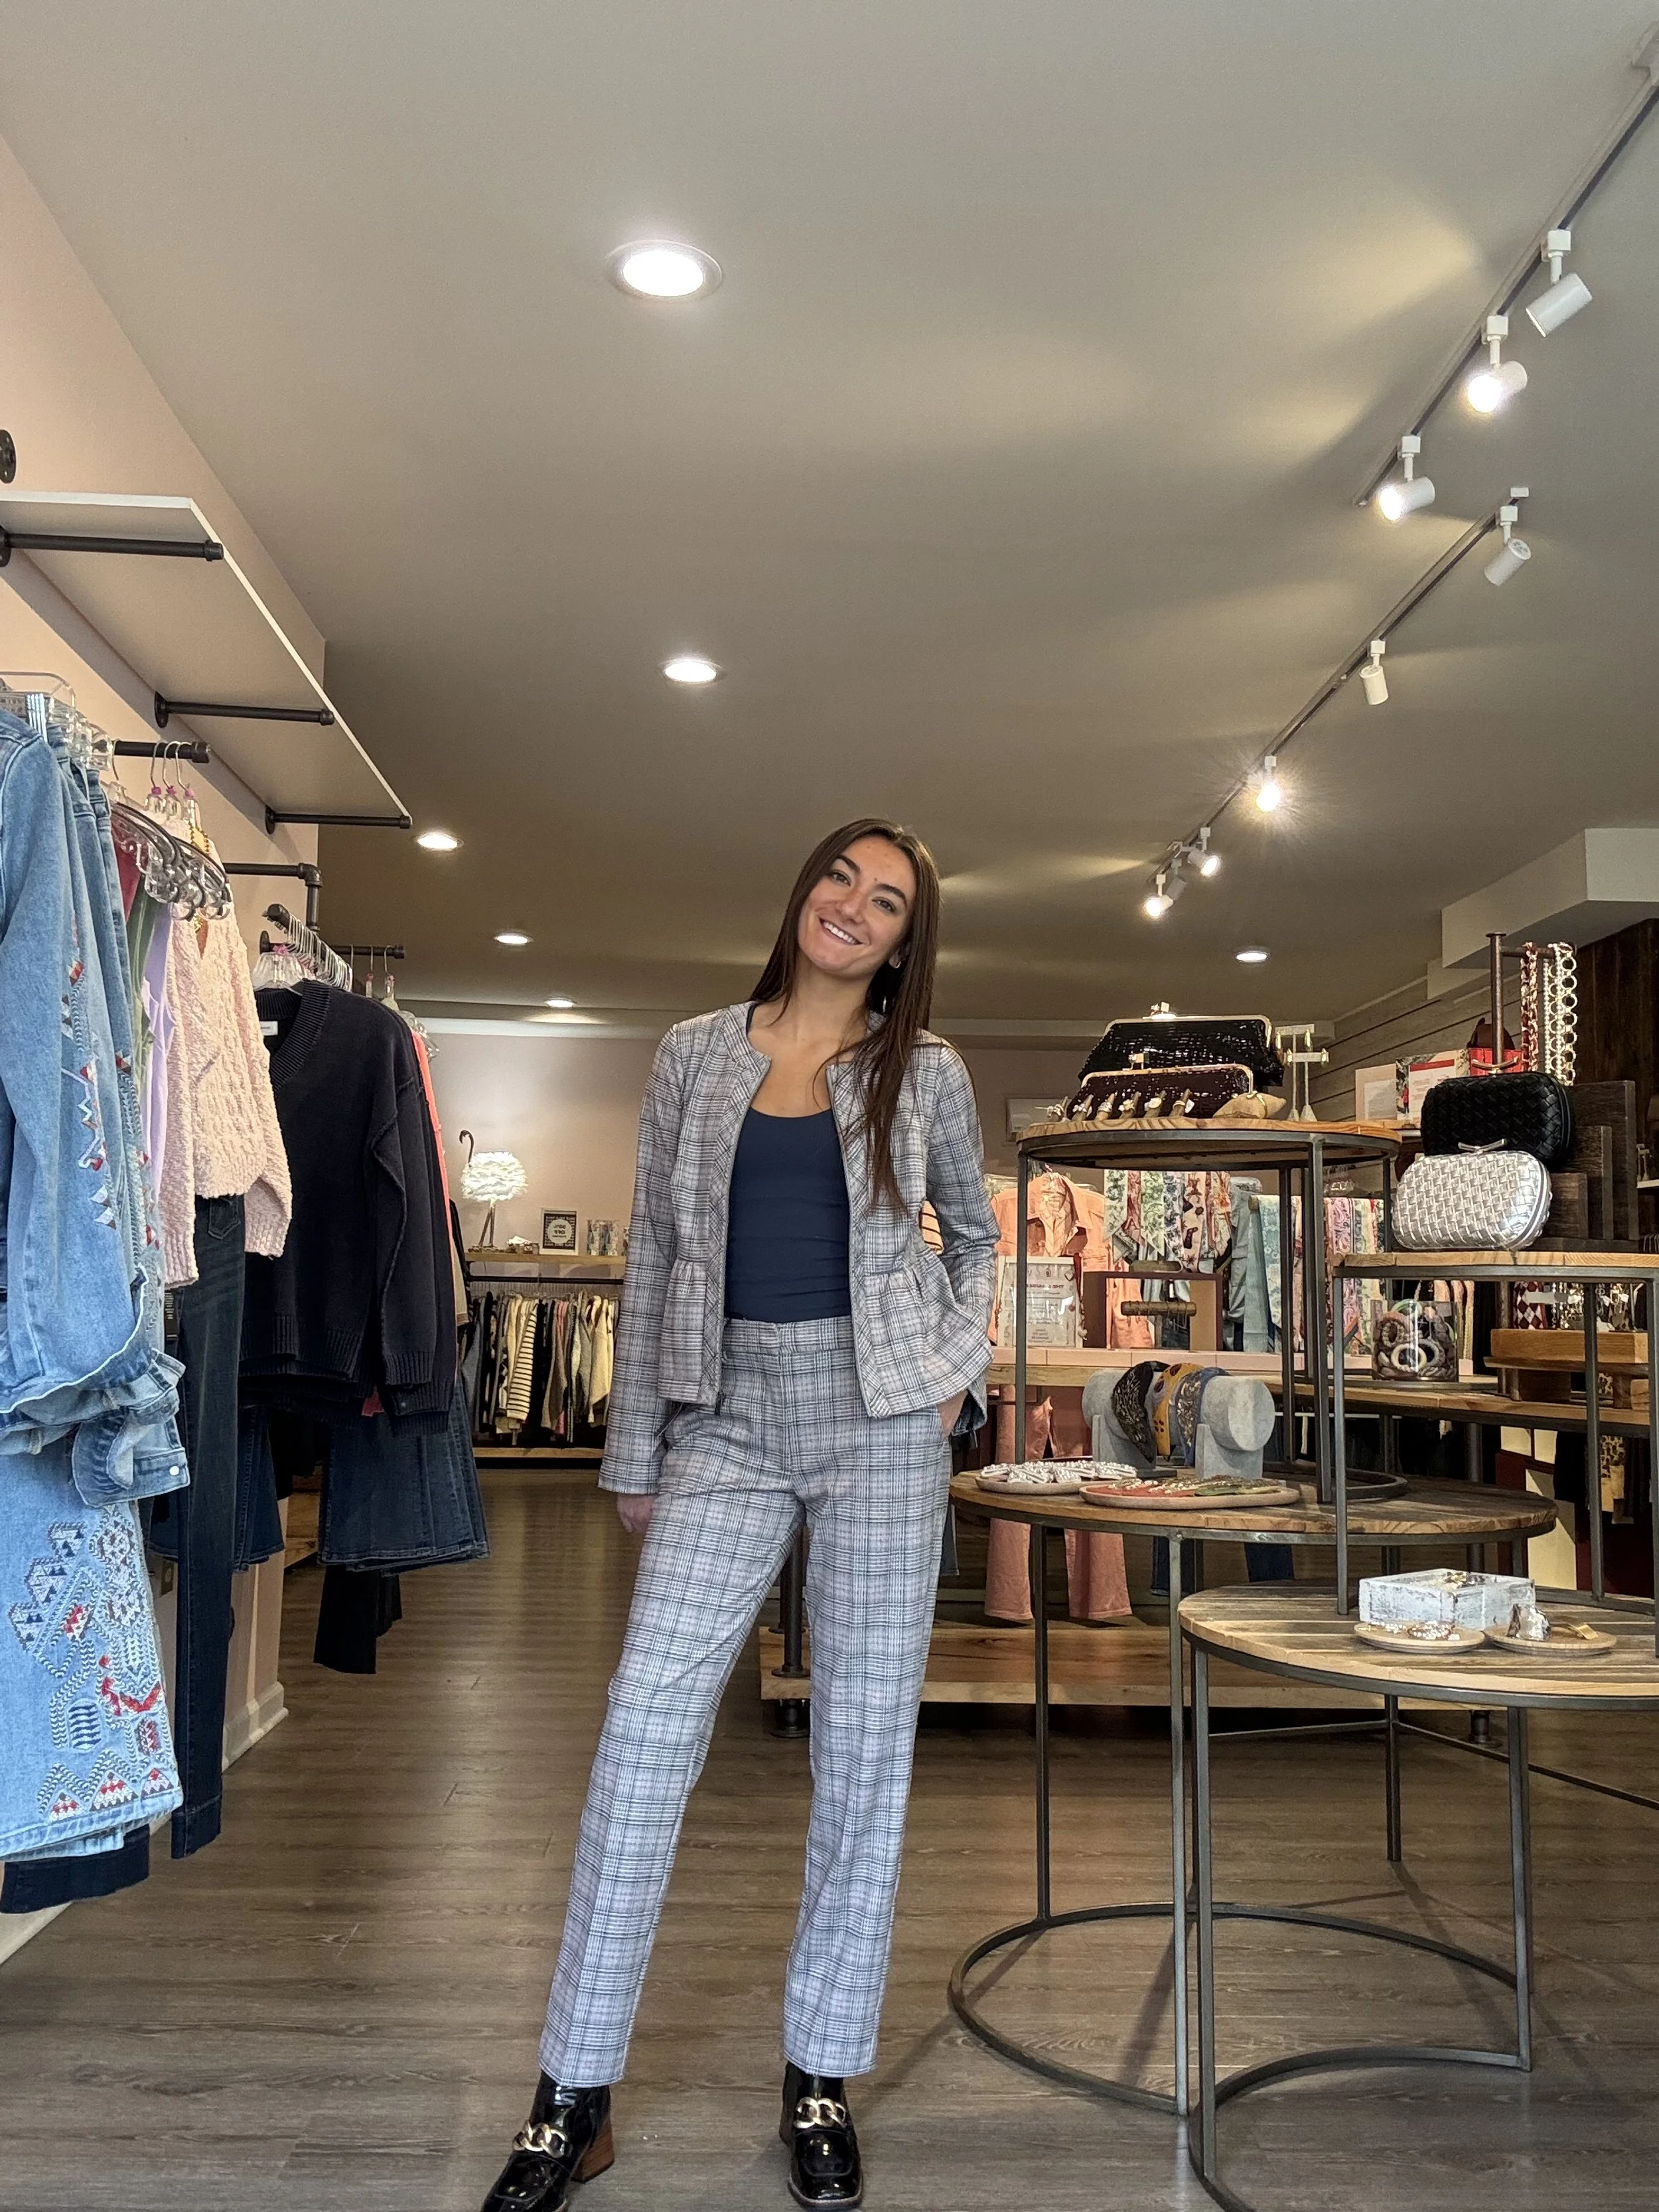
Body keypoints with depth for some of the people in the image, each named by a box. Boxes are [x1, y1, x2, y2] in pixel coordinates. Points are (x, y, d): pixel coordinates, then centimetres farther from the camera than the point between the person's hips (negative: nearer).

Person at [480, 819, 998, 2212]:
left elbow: (975, 1234, 19)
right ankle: (576, 2094, 11)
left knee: (866, 1736, 5)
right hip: (730, 1419, 1)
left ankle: (823, 2079, 22)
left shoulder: (928, 1074, 5)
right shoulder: (695, 1056, 7)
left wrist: (962, 1366, 3)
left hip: (883, 1418, 0)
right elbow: (654, 1255, 8)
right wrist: (637, 1452, 7)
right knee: (647, 1719, -4)